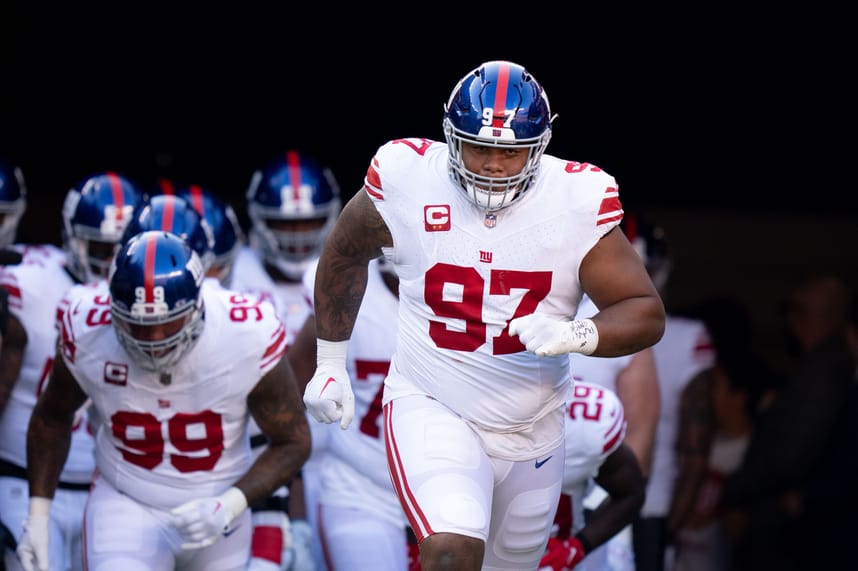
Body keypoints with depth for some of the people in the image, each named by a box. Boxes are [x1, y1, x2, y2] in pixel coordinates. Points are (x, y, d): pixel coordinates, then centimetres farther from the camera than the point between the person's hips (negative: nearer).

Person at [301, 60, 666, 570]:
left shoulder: (576, 202, -14)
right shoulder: (407, 182, -13)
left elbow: (646, 314, -12)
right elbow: (345, 254, 8)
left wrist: (573, 335, -31)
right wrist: (330, 365, 11)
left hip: (531, 430, 3)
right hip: (432, 410, -3)